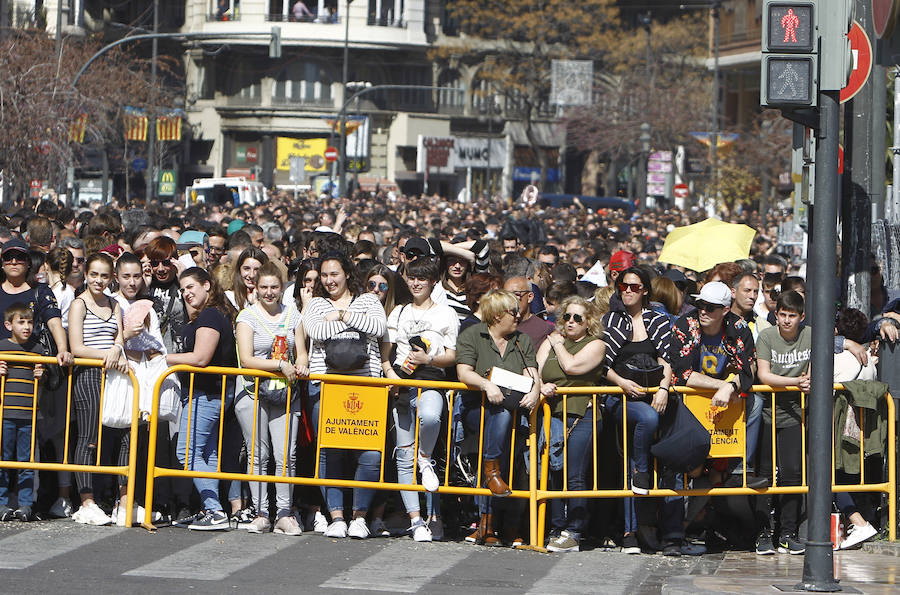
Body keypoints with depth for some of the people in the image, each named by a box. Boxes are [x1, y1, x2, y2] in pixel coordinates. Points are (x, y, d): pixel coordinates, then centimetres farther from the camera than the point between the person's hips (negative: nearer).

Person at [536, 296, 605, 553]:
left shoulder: (596, 345, 8)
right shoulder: (550, 341, 22)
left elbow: (571, 366, -8)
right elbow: (534, 370, 11)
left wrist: (558, 344, 9)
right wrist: (540, 385, -10)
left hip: (582, 415, -4)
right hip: (552, 413, 4)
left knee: (574, 476, -12)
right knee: (551, 472, -8)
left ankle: (573, 533, -11)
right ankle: (556, 529, -4)